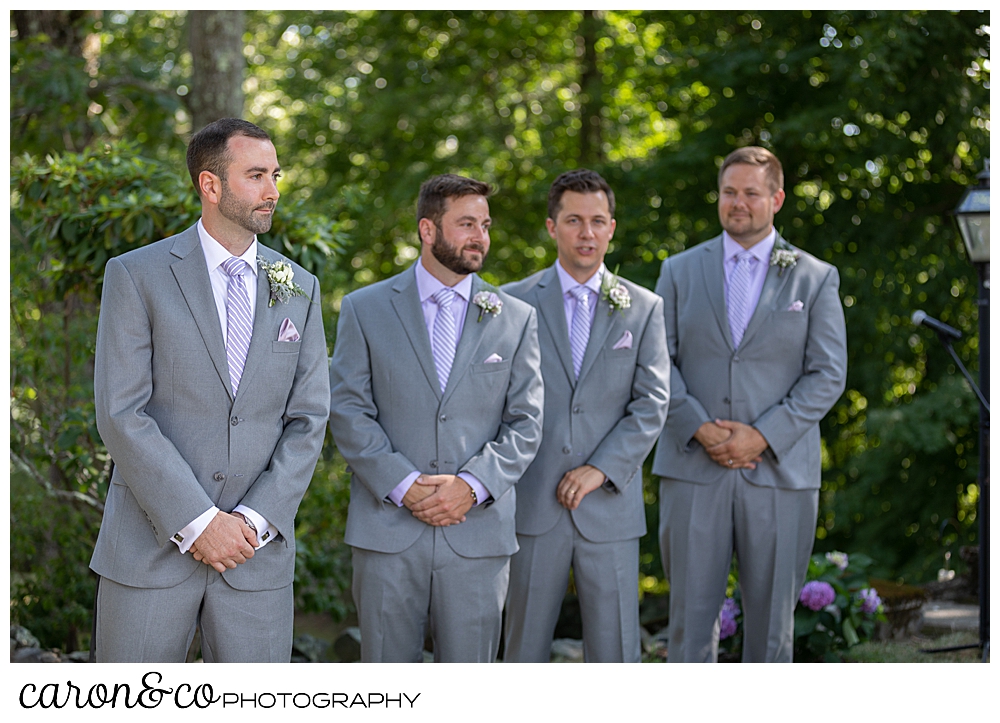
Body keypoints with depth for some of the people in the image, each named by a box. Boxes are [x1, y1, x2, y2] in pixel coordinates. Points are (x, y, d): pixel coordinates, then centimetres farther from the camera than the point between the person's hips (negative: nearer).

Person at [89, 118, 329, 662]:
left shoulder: (300, 289, 10)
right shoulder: (136, 275, -2)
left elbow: (308, 419, 5)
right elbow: (121, 414, -9)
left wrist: (253, 521, -8)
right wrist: (198, 522, -14)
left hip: (257, 555, 3)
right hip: (150, 548, -3)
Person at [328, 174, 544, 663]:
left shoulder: (515, 319, 10)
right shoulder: (365, 310, 6)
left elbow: (525, 423, 5)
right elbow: (347, 411, -1)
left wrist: (473, 486, -11)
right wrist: (403, 486, -13)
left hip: (478, 533, 1)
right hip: (387, 530, -1)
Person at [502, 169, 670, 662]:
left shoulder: (643, 308, 7)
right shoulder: (514, 303, 5)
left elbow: (652, 403, 0)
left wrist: (600, 469, -10)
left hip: (610, 506, 1)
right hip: (533, 506, 0)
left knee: (615, 651, 2)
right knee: (525, 645, 6)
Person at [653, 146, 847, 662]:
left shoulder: (816, 279, 7)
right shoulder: (680, 271, 11)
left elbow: (828, 374, 0)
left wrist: (763, 436, -11)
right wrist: (699, 428, -11)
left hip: (779, 471, 0)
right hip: (693, 470, 1)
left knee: (772, 618, 5)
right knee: (691, 614, 0)